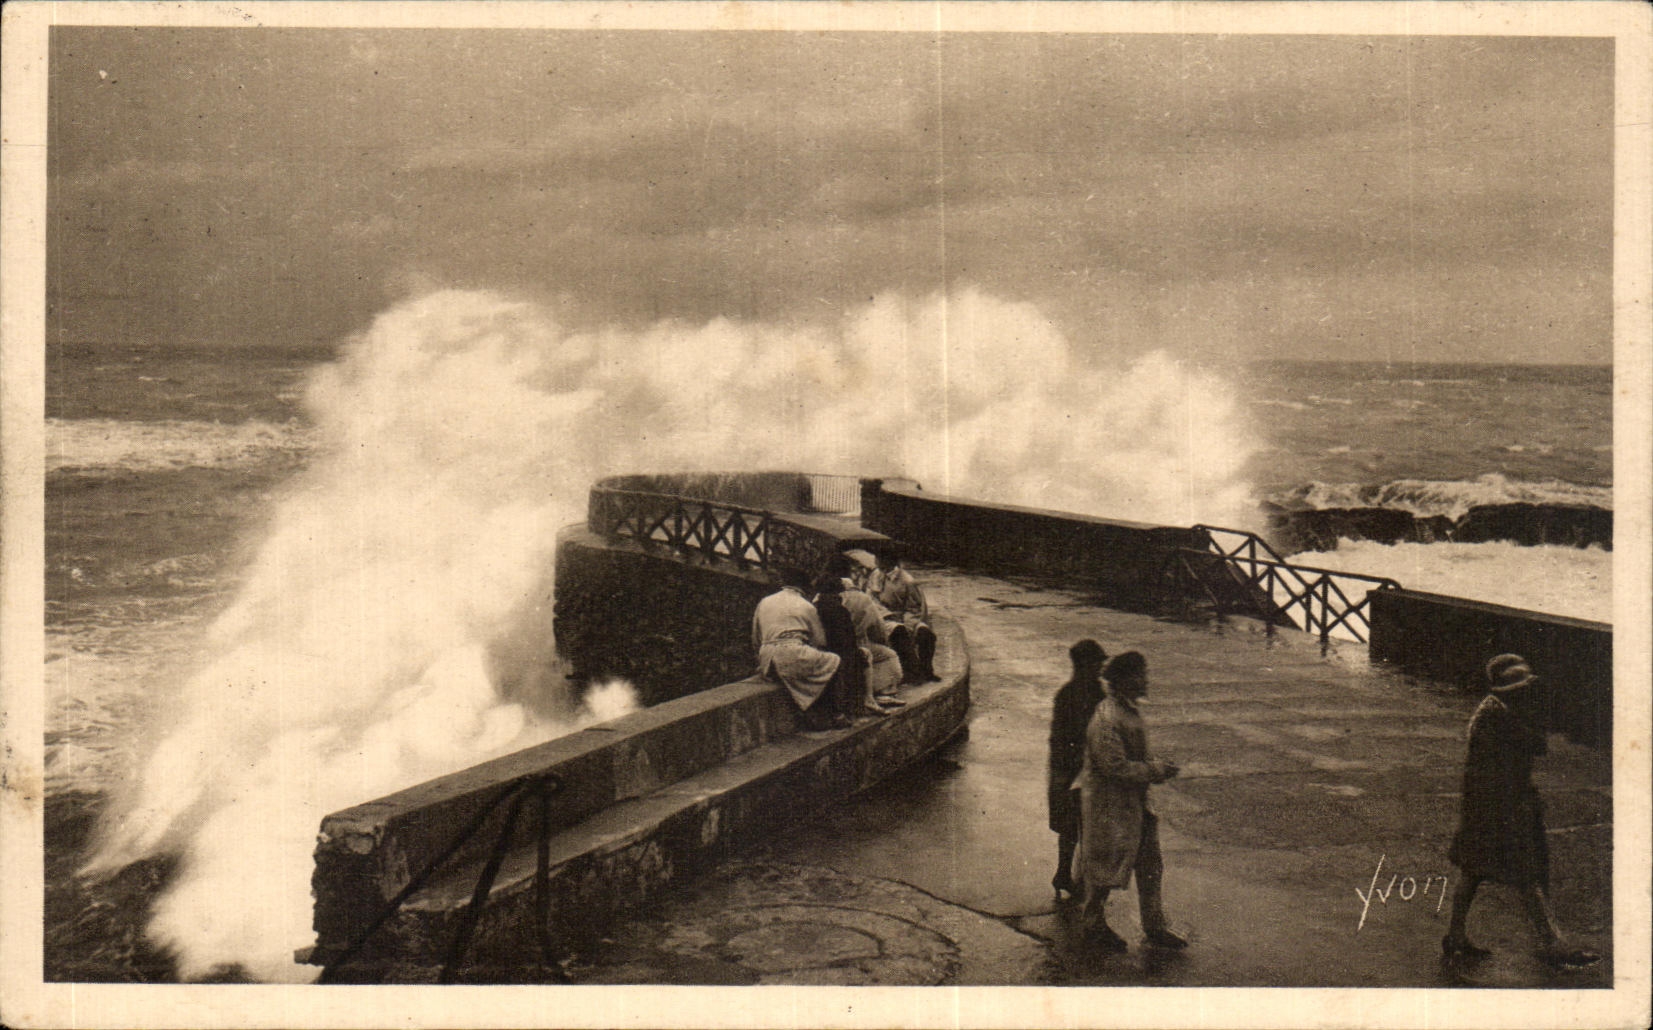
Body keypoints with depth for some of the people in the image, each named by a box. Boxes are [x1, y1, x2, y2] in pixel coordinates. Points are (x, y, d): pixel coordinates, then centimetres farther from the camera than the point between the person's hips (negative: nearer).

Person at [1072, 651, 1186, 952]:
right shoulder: (1106, 720, -24)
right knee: (1105, 868, 6)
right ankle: (1093, 925, 24)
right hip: (1108, 806, -9)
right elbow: (1115, 767, -25)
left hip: (1133, 802, 9)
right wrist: (1155, 771, -18)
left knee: (1149, 865, 13)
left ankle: (1155, 928, 24)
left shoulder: (1129, 710, 8)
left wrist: (1156, 768, 4)